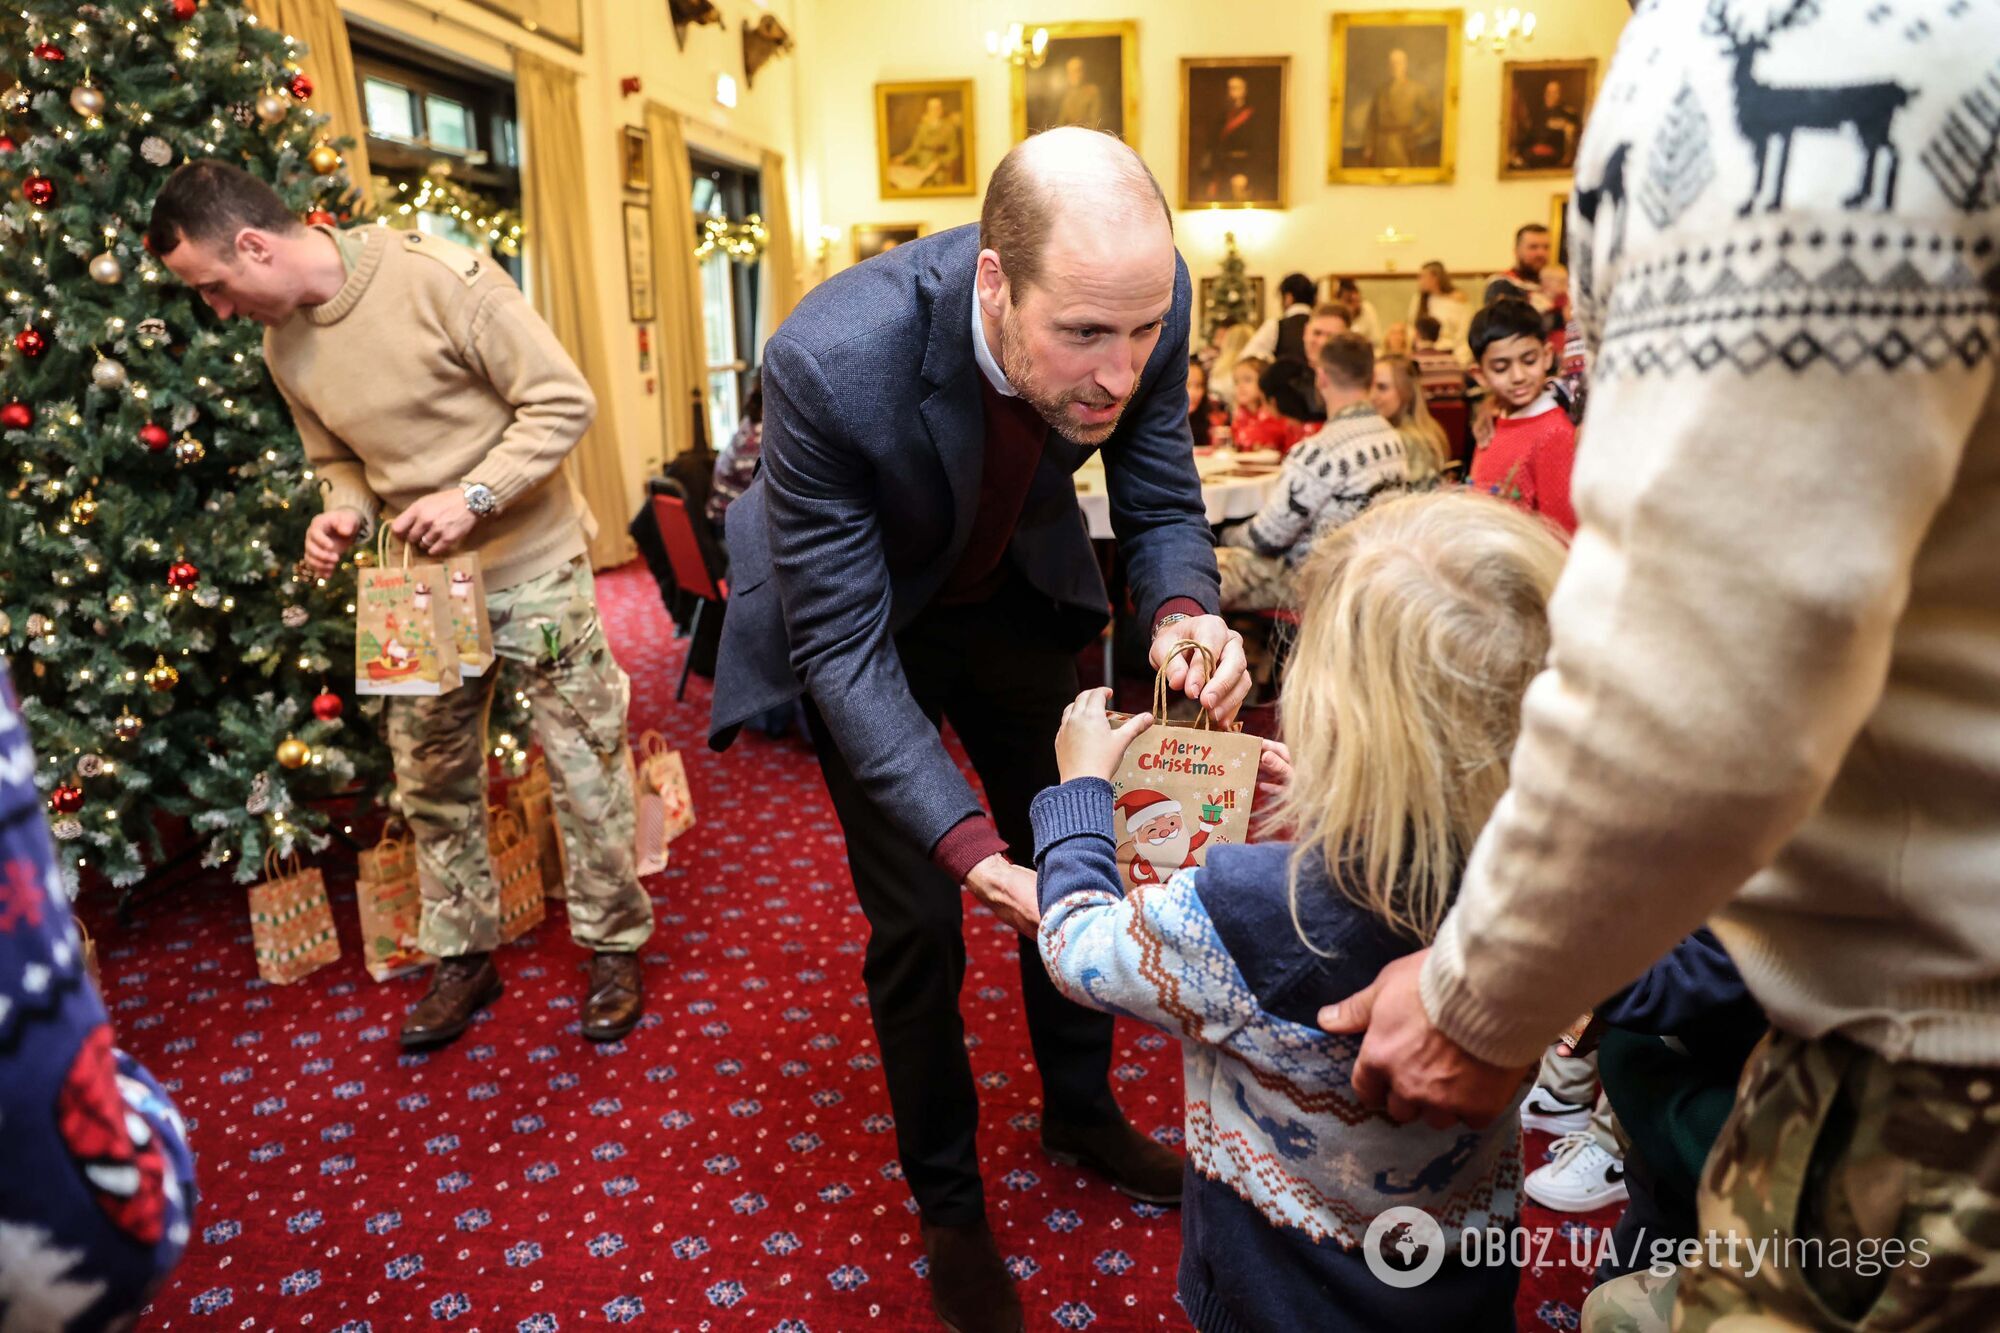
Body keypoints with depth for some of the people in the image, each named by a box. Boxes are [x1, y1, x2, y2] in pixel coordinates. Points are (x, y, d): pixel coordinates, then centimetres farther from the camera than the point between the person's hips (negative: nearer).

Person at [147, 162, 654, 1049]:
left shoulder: (439, 278, -18)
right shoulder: (283, 346, 4)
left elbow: (563, 400, -17)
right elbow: (340, 462, 15)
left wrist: (473, 495, -24)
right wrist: (339, 514, -7)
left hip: (531, 567, -6)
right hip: (419, 584, 6)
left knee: (586, 767, 2)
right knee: (430, 782, 12)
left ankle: (614, 945, 21)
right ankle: (464, 956, 30)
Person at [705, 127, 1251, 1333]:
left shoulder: (1144, 301, -27)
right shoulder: (833, 363, -39)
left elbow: (1162, 504, -12)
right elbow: (843, 646, -32)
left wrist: (1183, 614, -34)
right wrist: (964, 840, -42)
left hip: (1016, 590, 4)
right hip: (864, 614, -4)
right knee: (919, 920, 0)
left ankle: (1082, 1111, 42)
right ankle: (950, 1206, 28)